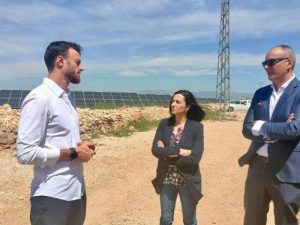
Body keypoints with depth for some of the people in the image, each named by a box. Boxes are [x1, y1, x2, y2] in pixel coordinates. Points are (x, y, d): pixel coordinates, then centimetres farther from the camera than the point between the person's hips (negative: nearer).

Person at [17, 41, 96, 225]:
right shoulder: (39, 98, -17)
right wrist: (73, 153, -17)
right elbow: (26, 153, -21)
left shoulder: (67, 97, 11)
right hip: (52, 196, -8)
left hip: (76, 191, 8)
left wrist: (82, 146, -1)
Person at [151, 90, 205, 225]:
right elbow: (155, 150, -14)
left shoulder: (197, 127, -12)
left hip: (188, 182, -2)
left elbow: (195, 158, -21)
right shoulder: (164, 124, -3)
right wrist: (180, 151, -21)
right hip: (166, 180, 3)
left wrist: (168, 153, -17)